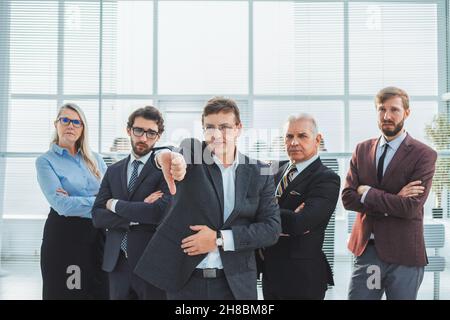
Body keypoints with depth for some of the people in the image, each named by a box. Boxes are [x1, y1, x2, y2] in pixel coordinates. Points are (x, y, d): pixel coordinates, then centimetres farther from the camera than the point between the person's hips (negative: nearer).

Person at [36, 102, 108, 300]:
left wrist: (76, 201, -13)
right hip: (63, 236, -4)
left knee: (100, 291, 6)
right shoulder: (45, 161, -2)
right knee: (65, 292, 3)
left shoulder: (94, 159, 11)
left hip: (97, 235, 4)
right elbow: (61, 204, -15)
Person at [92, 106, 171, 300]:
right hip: (116, 262, 4)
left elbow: (161, 212, -20)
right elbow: (97, 216, 2)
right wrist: (137, 215, -13)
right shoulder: (114, 170, 11)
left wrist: (115, 204, -8)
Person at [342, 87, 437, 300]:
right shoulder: (362, 150, 6)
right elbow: (347, 197, -2)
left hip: (403, 254, -3)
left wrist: (367, 193, -10)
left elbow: (411, 207, -17)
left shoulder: (424, 155, -7)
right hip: (366, 249, 3)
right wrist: (392, 202, -13)